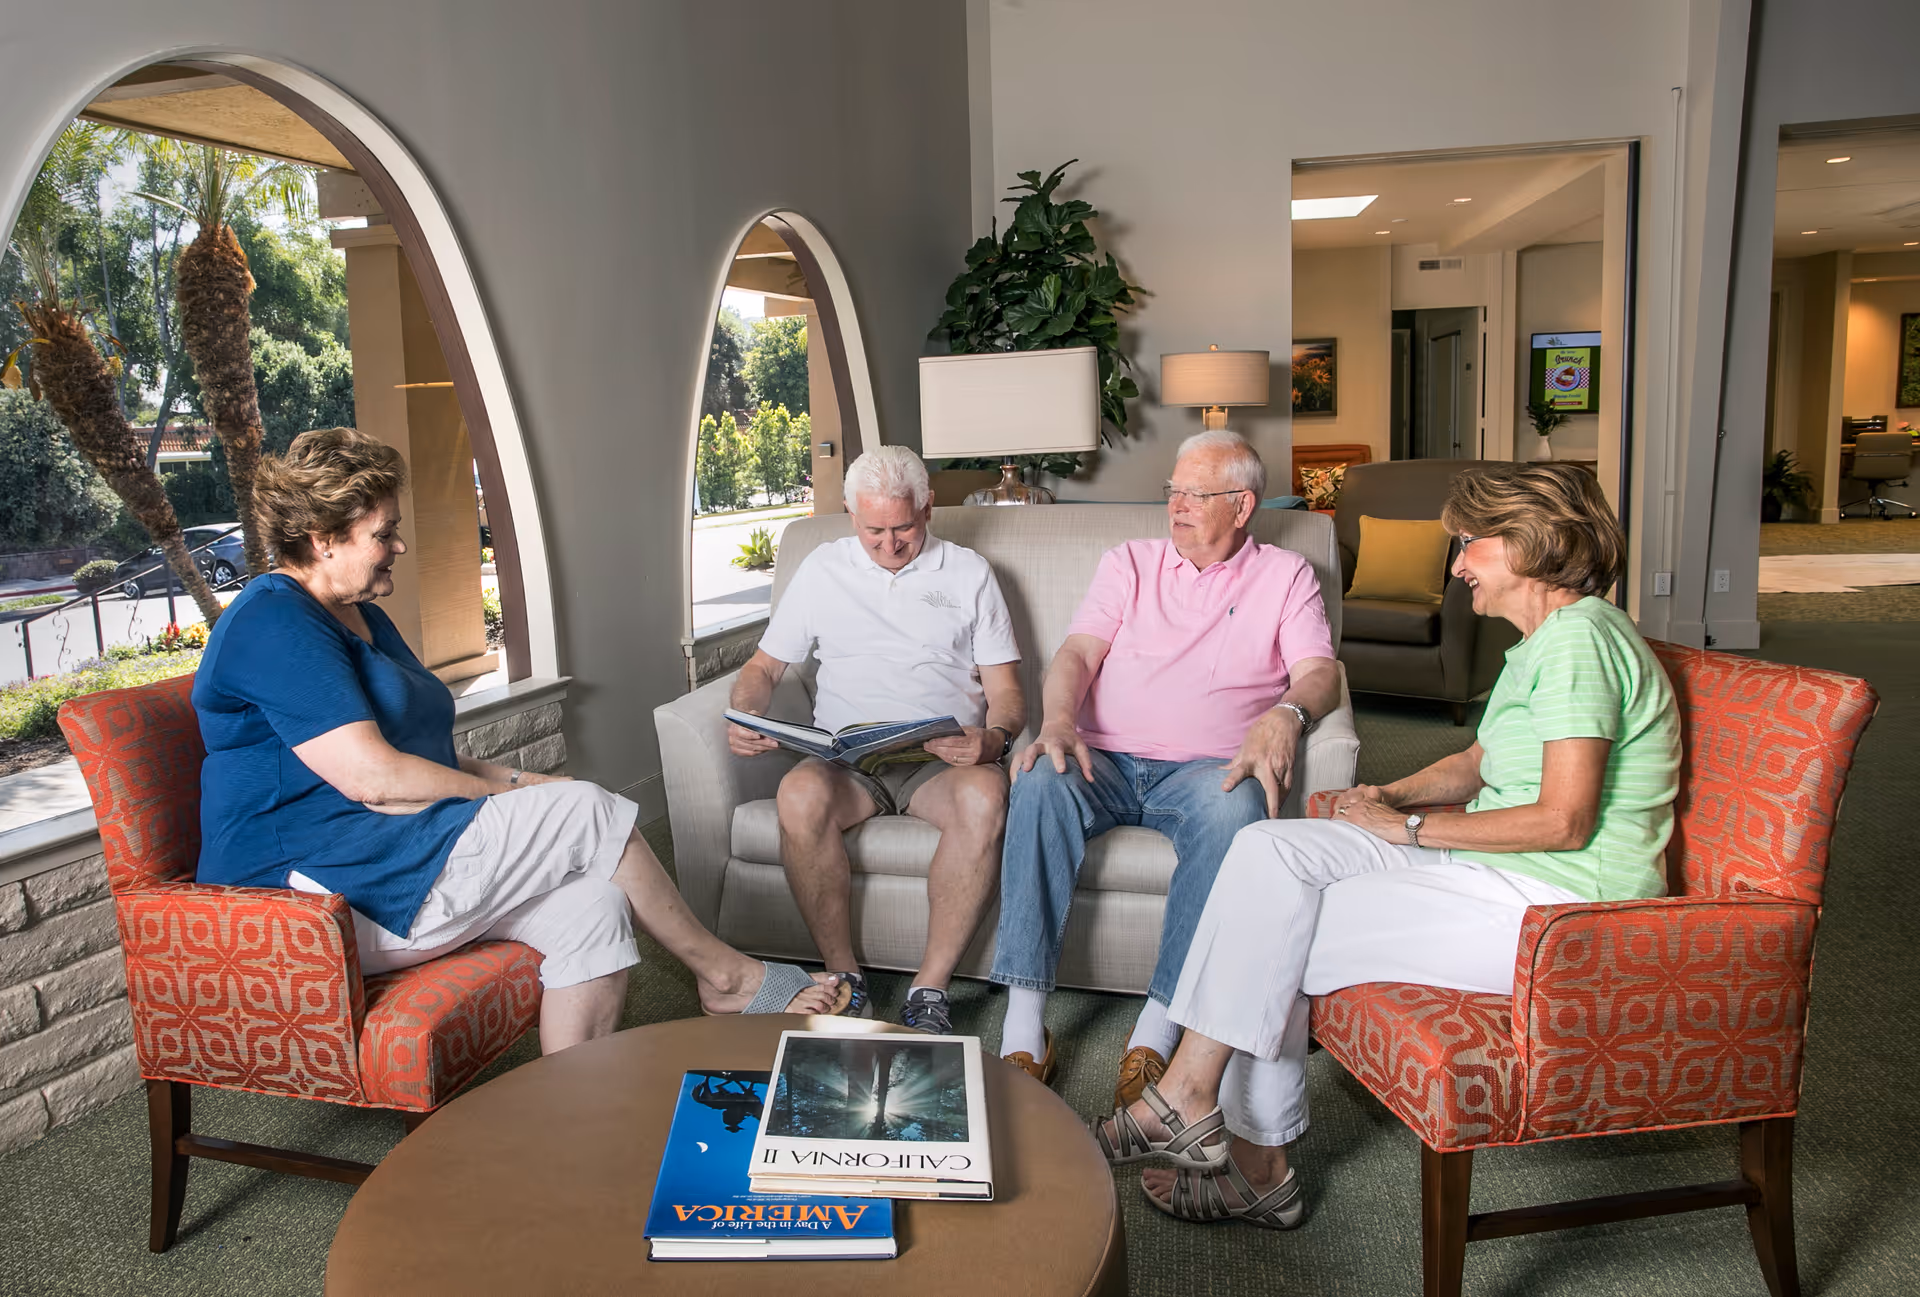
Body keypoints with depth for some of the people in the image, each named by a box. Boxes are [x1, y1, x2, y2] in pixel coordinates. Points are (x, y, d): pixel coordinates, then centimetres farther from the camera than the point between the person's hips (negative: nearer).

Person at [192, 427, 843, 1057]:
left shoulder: (362, 619, 19)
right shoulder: (272, 627, -15)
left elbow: (417, 751, 20)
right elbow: (371, 777, -23)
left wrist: (508, 779, 1)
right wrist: (503, 794, -10)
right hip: (324, 894, -10)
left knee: (592, 905, -13)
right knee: (587, 811, -16)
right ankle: (722, 973, 2)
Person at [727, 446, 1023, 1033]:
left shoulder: (969, 573, 13)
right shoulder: (823, 569, 16)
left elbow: (1005, 688, 8)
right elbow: (765, 665, 17)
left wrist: (993, 737, -15)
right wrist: (743, 716, -6)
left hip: (944, 761, -1)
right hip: (846, 758, 1)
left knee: (984, 797, -36)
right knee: (800, 795, -34)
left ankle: (929, 989, -23)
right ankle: (844, 978, -16)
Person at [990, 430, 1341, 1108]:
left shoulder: (1284, 575, 15)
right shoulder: (1129, 562, 20)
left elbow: (1320, 672, 2)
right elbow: (1077, 652, 7)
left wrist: (1285, 715, -22)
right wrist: (1057, 721, -15)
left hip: (1204, 767, -1)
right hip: (1105, 760, 2)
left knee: (1230, 807, -37)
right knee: (1040, 783, -32)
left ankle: (1158, 1027, -33)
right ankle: (1023, 1026, -32)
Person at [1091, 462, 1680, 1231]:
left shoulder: (1579, 639, -16)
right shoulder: (1546, 642, 16)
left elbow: (1563, 820, -22)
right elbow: (1479, 763, 24)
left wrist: (1411, 827, -13)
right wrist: (1394, 796, 4)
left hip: (1556, 911, -9)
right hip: (1499, 872, 9)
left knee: (1276, 942, -16)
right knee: (1272, 849, -8)